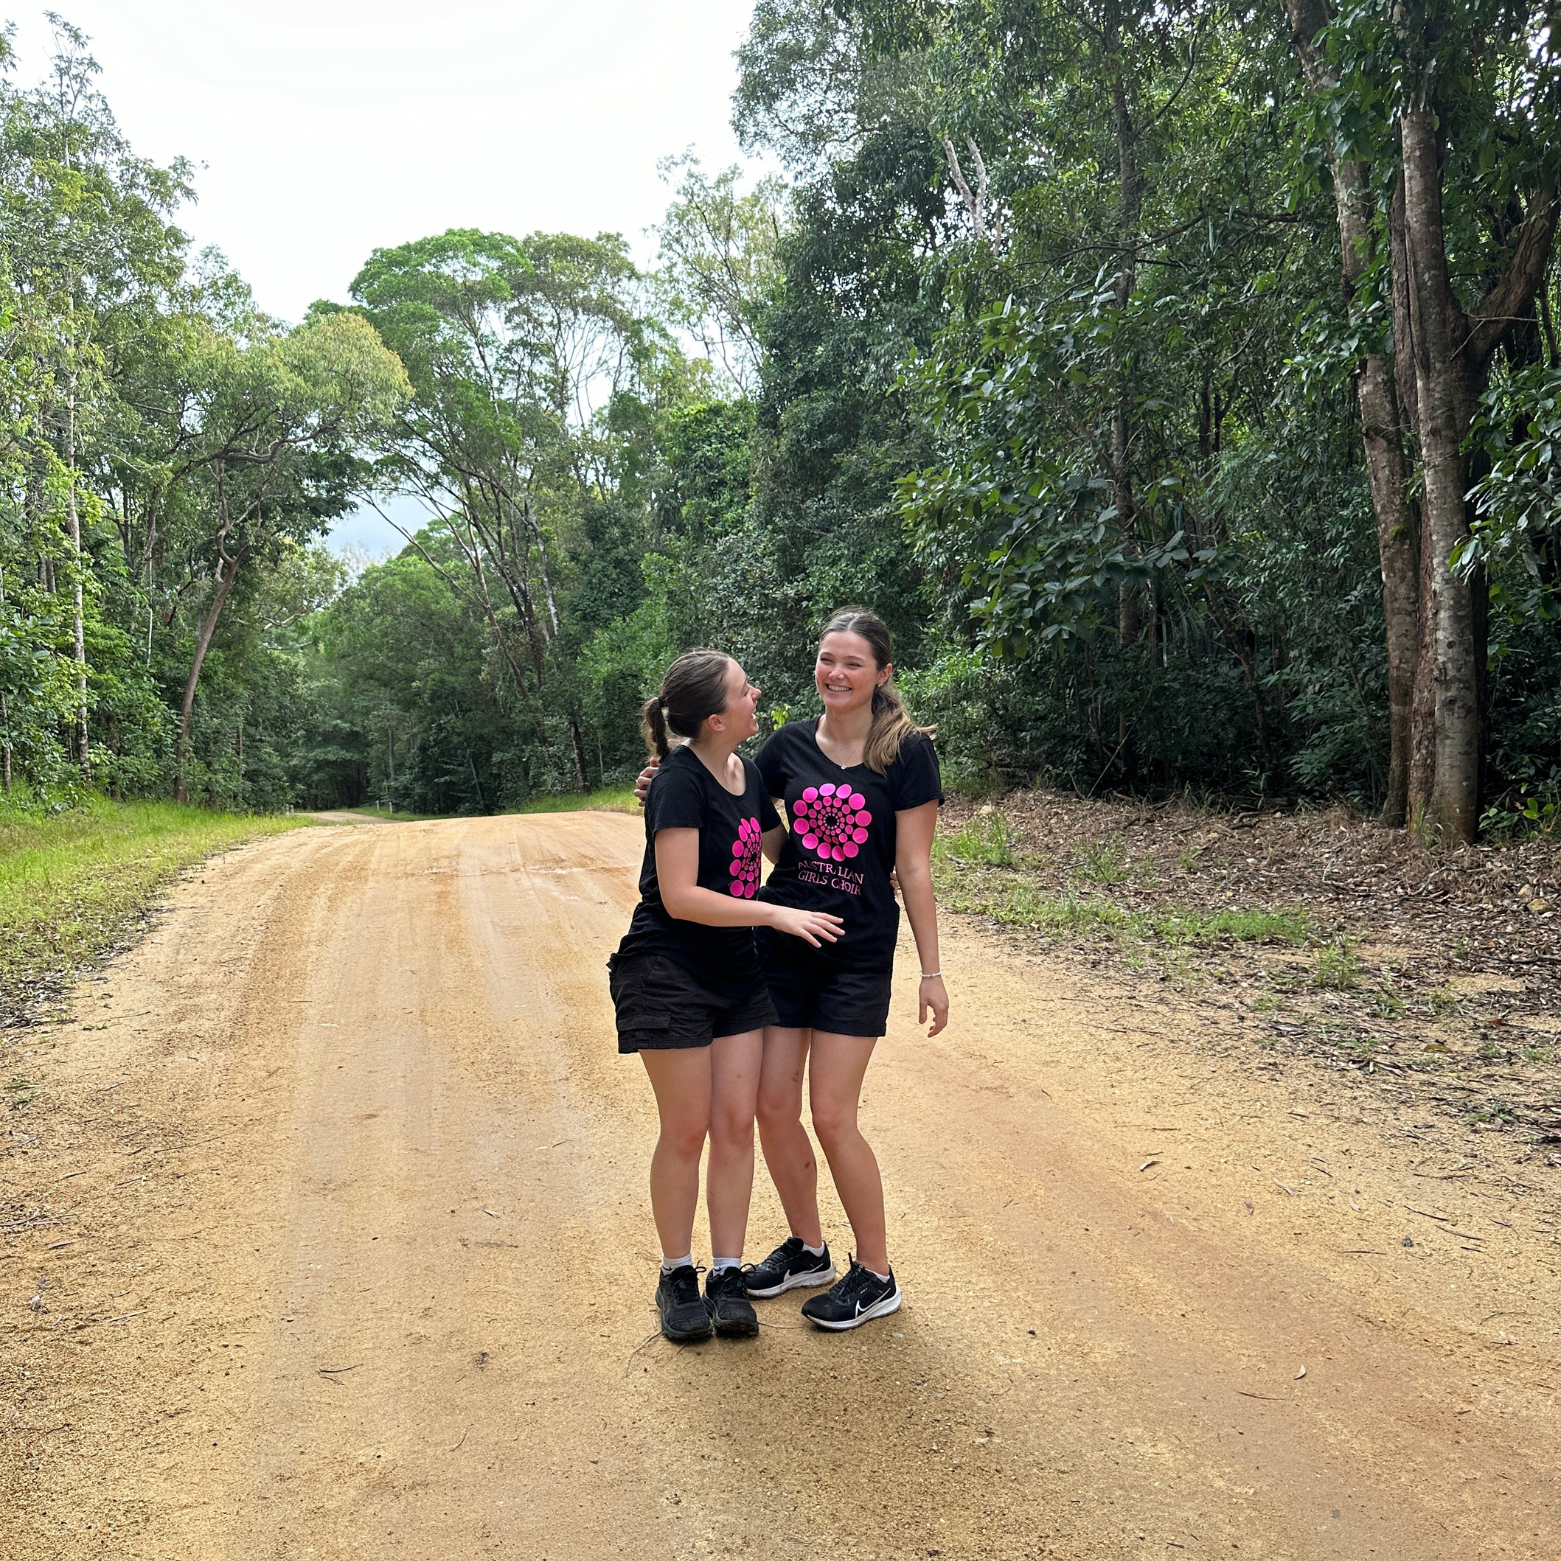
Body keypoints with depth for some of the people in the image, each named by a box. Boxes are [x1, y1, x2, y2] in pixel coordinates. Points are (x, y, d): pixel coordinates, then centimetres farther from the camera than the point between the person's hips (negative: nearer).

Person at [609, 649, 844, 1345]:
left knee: (737, 1126, 5)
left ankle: (728, 1276, 17)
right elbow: (680, 896, -22)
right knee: (686, 1132, 2)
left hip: (737, 974, 7)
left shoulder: (748, 773, 6)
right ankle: (677, 1277, 20)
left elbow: (783, 847, 22)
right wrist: (776, 914, -23)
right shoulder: (681, 781, -17)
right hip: (669, 973, -7)